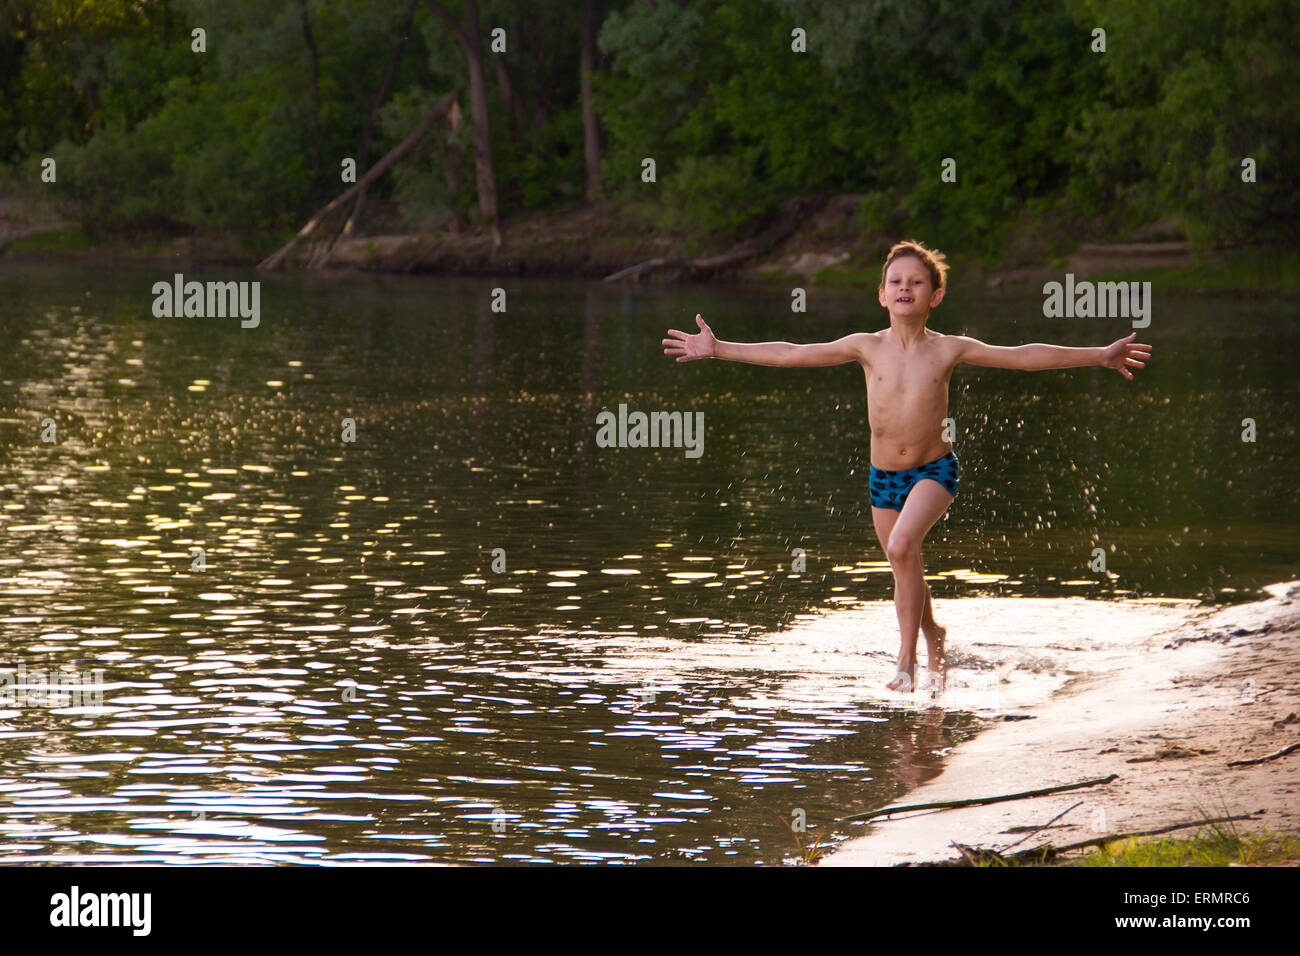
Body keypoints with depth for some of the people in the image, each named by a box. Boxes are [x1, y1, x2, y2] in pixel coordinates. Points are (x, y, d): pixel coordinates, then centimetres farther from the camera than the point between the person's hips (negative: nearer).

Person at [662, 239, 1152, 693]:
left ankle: (907, 659, -17)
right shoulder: (867, 347, -4)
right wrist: (718, 350, -6)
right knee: (905, 569, 14)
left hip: (935, 470, -3)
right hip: (883, 476, 3)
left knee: (902, 548, -27)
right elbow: (791, 355, -3)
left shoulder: (949, 350, -7)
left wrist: (1100, 356, -8)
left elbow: (1023, 356, -6)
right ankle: (933, 639, 44)